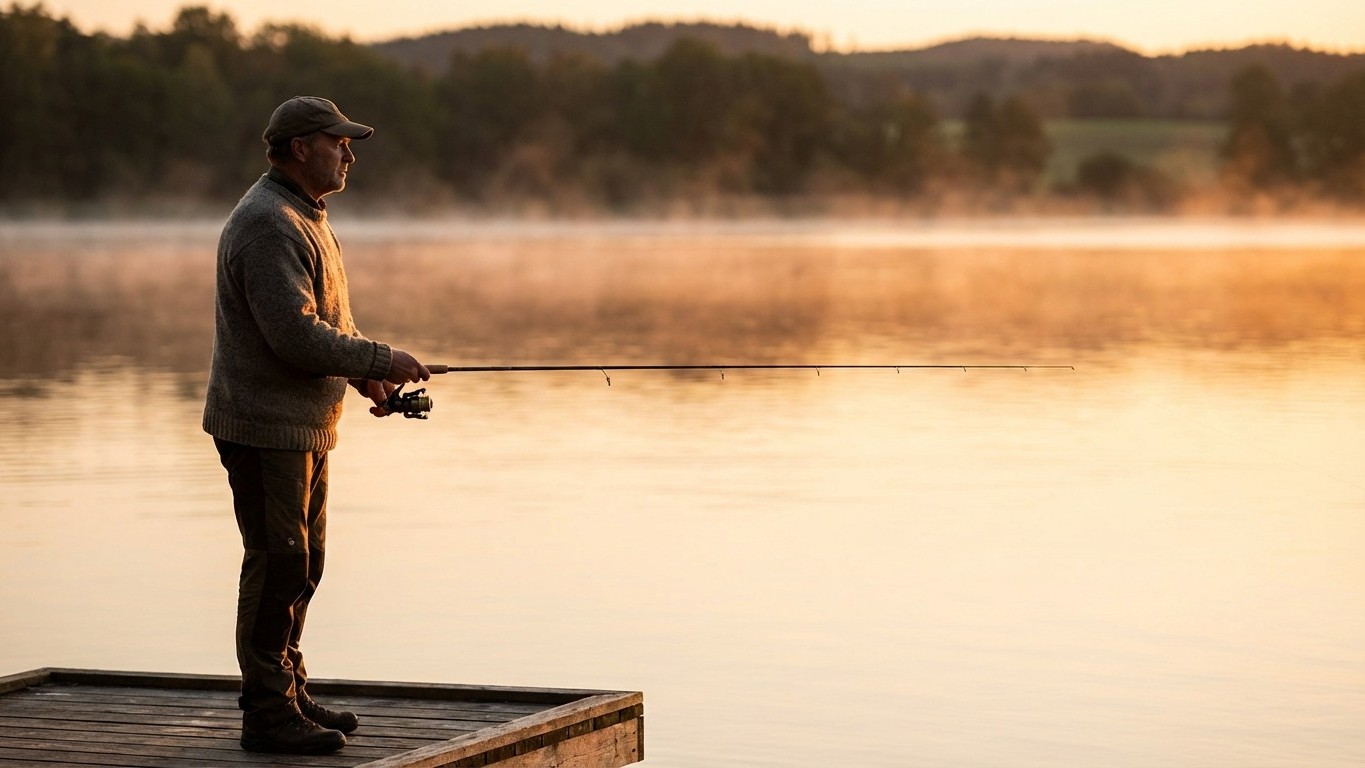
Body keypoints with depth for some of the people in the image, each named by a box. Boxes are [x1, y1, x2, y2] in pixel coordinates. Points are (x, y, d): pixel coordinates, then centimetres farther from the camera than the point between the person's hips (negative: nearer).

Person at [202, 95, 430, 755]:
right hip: (265, 427, -11)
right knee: (277, 564, -7)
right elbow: (295, 334, -26)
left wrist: (364, 373, 11)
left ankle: (286, 694, 26)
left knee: (302, 563, 16)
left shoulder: (305, 217, 16)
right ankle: (267, 714, -2)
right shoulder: (268, 225, -19)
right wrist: (380, 362, -19)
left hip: (305, 426, 11)